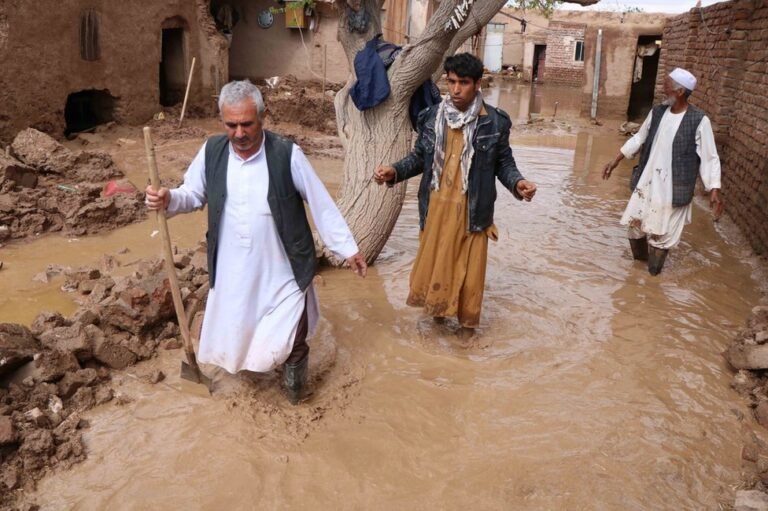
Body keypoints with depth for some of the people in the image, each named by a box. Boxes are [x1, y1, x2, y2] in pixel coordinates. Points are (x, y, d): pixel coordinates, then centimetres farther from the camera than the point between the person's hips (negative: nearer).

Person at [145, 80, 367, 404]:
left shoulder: (287, 155, -16)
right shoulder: (211, 152, -7)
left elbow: (321, 205, -9)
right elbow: (193, 195, 6)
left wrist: (347, 249, -5)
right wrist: (169, 200, -17)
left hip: (282, 271, -3)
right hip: (233, 270, 3)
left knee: (287, 342, 4)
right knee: (233, 333, 20)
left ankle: (293, 364, 38)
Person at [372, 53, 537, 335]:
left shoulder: (494, 121, -7)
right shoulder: (431, 116, -1)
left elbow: (503, 162, 0)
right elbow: (419, 157, 7)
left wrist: (517, 182, -20)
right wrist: (395, 171, -9)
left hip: (472, 210, -2)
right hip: (436, 205, 2)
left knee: (468, 267, 8)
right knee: (434, 261, 14)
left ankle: (467, 321, 29)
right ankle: (438, 308, 39)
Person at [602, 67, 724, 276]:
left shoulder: (699, 121, -15)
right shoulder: (657, 112, -1)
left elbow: (709, 158, -12)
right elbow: (638, 139, 12)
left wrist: (714, 191, -19)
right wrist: (614, 162, 13)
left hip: (672, 187, -5)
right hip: (647, 181, 5)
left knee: (663, 230, 7)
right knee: (634, 221, 14)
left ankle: (654, 267, 31)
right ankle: (640, 255, 41)